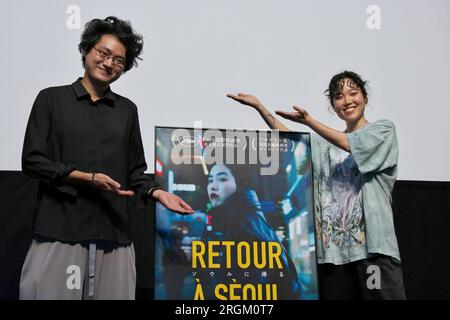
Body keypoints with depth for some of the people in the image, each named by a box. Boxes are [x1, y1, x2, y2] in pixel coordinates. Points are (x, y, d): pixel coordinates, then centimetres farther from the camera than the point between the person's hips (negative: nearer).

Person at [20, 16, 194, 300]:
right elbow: (32, 160, 0)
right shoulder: (52, 99, 7)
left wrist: (157, 193, -3)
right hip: (59, 230, -2)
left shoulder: (127, 110, 15)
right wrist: (87, 178, -11)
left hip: (115, 234, 3)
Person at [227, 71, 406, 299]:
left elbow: (354, 145, -10)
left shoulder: (384, 129, 8)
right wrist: (259, 107, 1)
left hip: (371, 242, -4)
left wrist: (309, 121, -16)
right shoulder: (327, 142, 22)